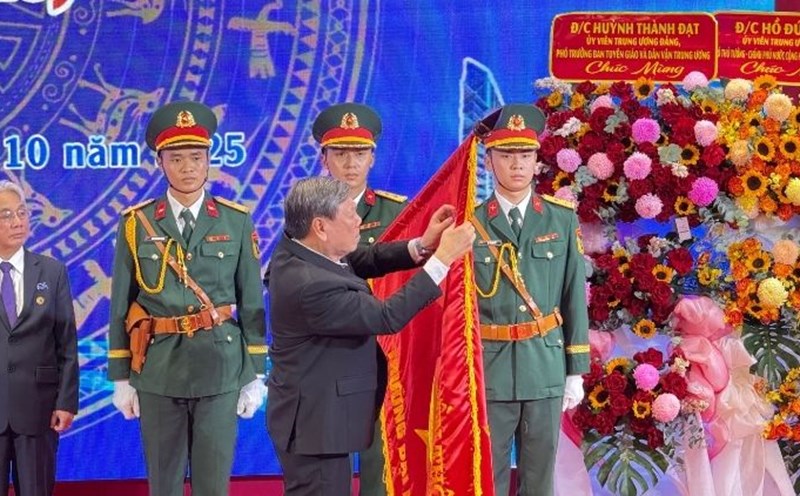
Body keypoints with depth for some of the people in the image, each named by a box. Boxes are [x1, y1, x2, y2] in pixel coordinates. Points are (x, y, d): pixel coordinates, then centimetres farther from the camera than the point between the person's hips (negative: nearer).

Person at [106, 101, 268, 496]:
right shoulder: (136, 224, 1)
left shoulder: (237, 221, 1)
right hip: (158, 372, 1)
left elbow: (251, 303, 3)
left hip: (220, 370, 0)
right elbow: (121, 306, 4)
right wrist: (120, 377, 2)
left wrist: (255, 375, 1)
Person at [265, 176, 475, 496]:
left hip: (317, 410, 10)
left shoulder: (295, 247, -3)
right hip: (316, 422, -10)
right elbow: (387, 317, -26)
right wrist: (443, 258, -23)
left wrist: (421, 245, -9)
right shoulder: (311, 286, -31)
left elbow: (364, 260, 6)